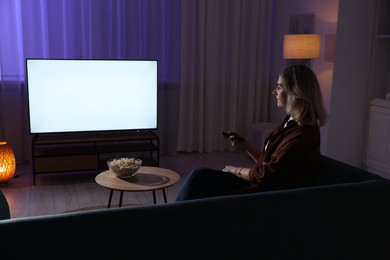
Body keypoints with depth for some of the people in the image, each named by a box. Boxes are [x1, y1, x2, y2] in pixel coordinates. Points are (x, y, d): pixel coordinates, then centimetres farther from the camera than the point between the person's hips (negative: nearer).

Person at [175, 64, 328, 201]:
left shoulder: (303, 132, -20)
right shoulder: (292, 122, 10)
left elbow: (265, 175, -21)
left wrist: (234, 170, -6)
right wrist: (245, 144, 4)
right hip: (260, 184, 9)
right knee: (199, 176, -2)